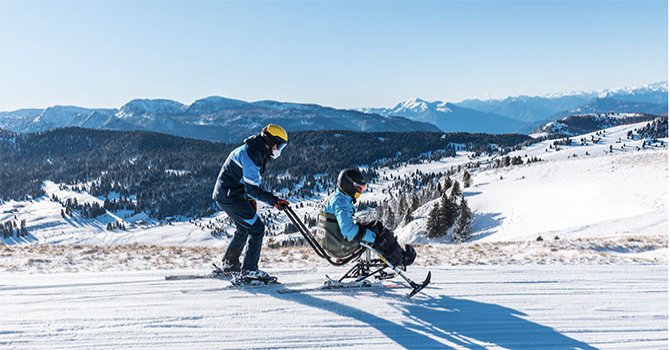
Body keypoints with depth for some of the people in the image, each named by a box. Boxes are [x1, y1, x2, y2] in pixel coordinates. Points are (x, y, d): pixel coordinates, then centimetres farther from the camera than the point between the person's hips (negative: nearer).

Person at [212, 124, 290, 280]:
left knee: (244, 229, 23)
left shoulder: (258, 152, 10)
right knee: (257, 228, -8)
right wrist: (274, 201, -24)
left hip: (225, 194, 10)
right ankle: (249, 269, -2)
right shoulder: (252, 154, -22)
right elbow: (252, 189, -25)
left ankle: (229, 263, 35)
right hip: (230, 196, -10)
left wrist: (250, 199, 15)